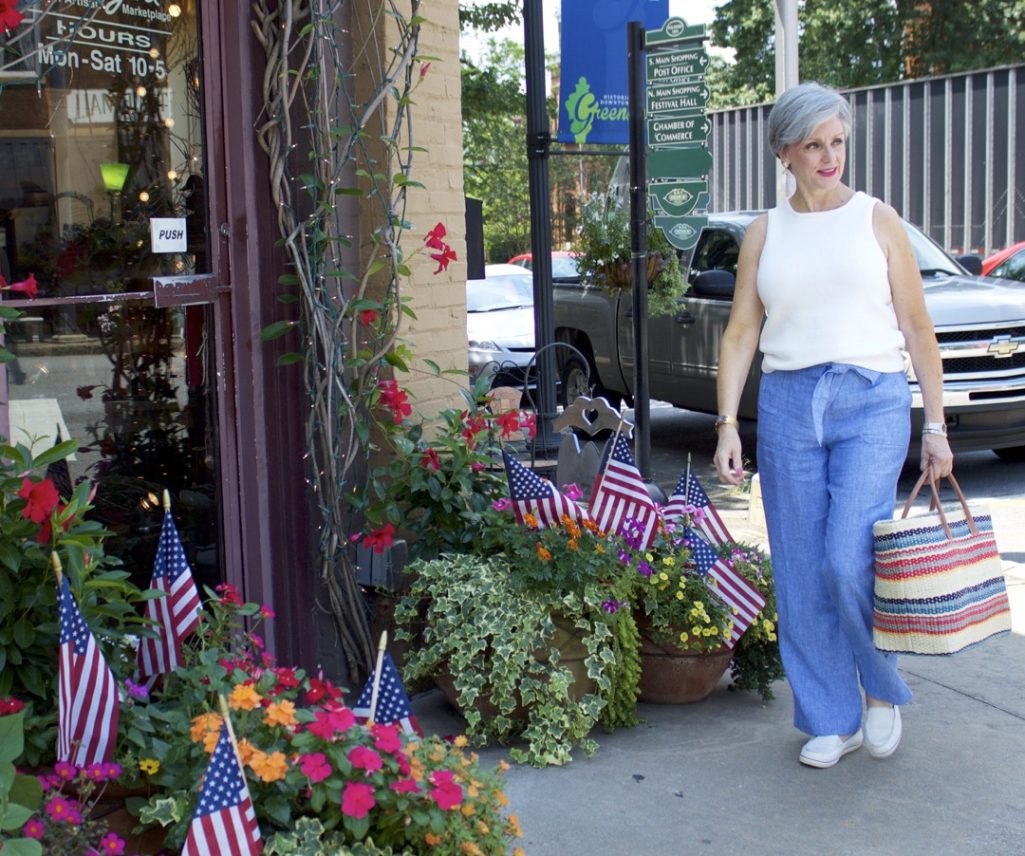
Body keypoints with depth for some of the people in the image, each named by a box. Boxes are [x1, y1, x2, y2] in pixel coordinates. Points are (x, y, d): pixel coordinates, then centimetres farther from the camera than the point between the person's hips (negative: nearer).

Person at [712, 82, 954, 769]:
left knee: (850, 561, -15)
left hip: (872, 401, -2)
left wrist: (936, 425, 2)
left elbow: (917, 328, 6)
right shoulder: (765, 234, 11)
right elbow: (741, 333, 9)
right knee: (801, 575, 3)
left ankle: (883, 690, 13)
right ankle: (832, 720, 18)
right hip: (788, 404, 3)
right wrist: (728, 423, -1)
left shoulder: (877, 220, 6)